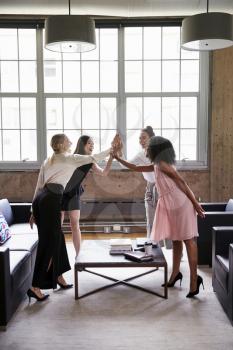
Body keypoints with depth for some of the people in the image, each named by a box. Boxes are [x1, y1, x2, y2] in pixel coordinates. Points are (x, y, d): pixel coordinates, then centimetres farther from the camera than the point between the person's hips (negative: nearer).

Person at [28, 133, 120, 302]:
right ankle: (35, 287, -3)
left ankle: (58, 277, 28)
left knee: (56, 238, 17)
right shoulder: (69, 158, 7)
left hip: (40, 199, 8)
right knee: (49, 242, -4)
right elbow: (93, 158, 5)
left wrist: (34, 211, 23)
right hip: (51, 199, -8)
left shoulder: (48, 161, 26)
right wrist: (112, 149, 17)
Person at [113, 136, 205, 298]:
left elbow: (182, 183, -14)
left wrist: (195, 204, -15)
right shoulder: (157, 165, 16)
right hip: (170, 205, 9)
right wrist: (118, 159, 33)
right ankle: (175, 273, 26)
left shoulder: (162, 164, -12)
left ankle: (194, 279, -5)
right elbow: (136, 168, 29)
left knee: (188, 239, -7)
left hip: (180, 203, -9)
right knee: (175, 239, 15)